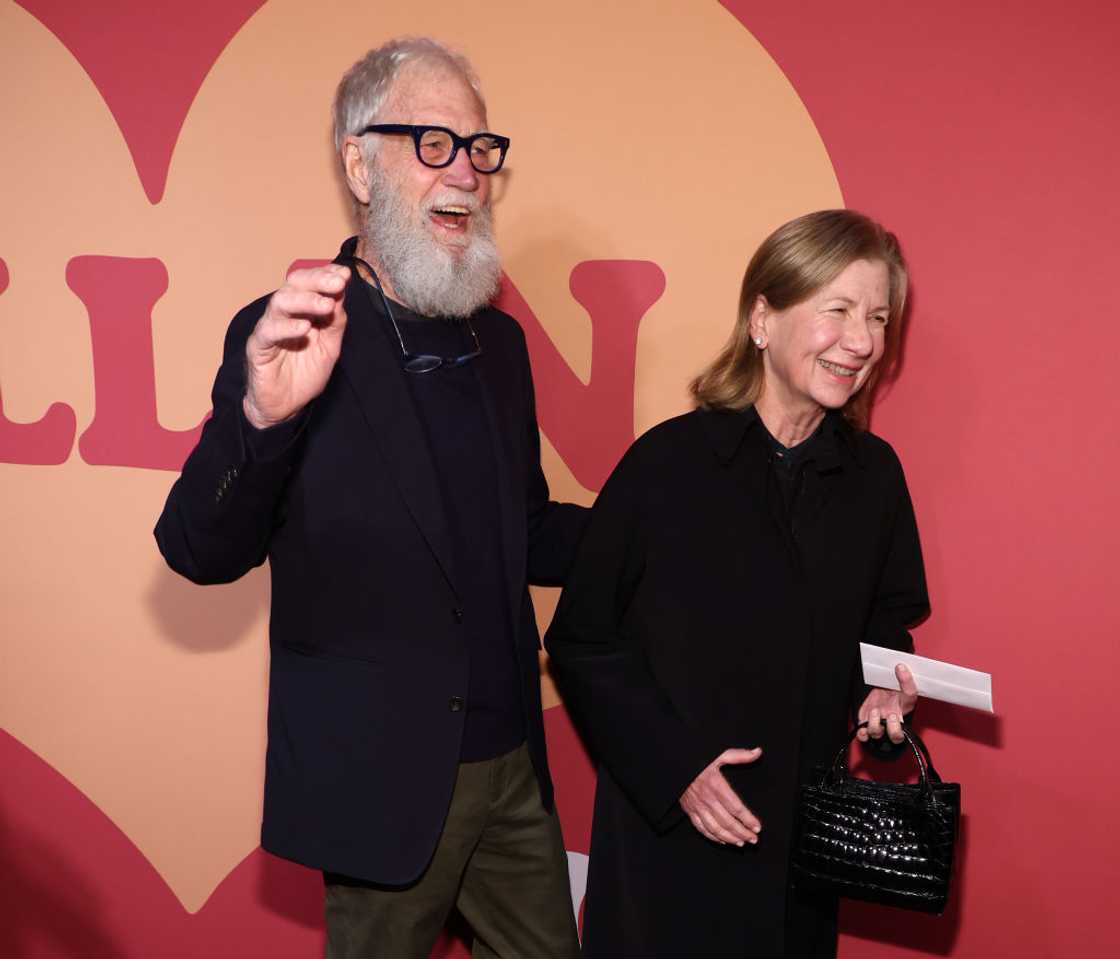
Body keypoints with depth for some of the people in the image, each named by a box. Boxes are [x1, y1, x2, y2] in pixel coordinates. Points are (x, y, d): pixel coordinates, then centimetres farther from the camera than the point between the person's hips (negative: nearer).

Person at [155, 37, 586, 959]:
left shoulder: (499, 340, 8)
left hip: (513, 762, 6)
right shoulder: (289, 338, -11)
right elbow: (202, 554, -16)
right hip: (385, 777, -5)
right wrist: (261, 415, -35)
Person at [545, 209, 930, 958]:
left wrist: (886, 683, -6)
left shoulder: (875, 474, 0)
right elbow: (581, 641, -9)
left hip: (810, 829, 4)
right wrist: (675, 763, -14)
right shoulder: (669, 463, -14)